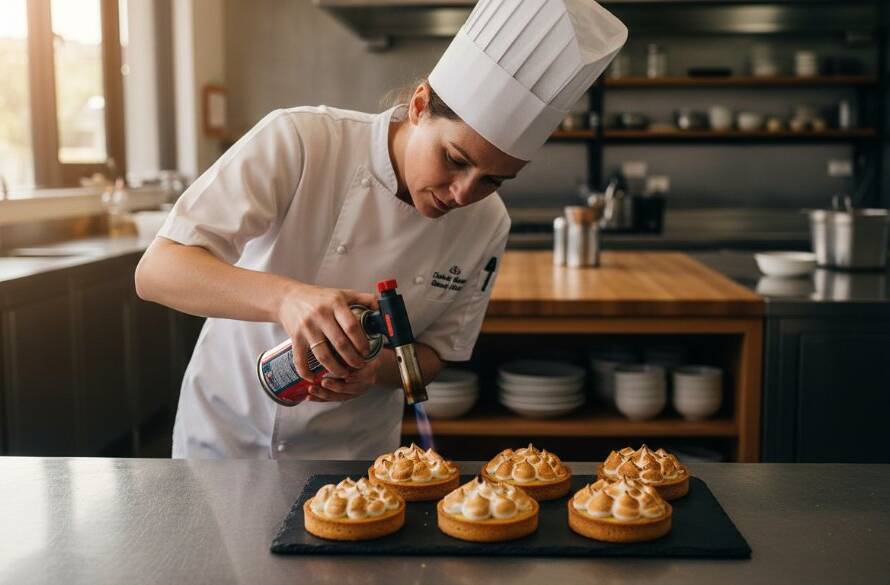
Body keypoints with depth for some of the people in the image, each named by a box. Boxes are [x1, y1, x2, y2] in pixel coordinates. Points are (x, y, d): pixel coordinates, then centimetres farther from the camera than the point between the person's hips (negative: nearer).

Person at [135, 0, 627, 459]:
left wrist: (375, 369, -25)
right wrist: (285, 297, -47)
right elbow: (156, 271, -29)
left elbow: (434, 353, -2)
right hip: (226, 432, -2)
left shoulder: (487, 227, -13)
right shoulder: (297, 143, -25)